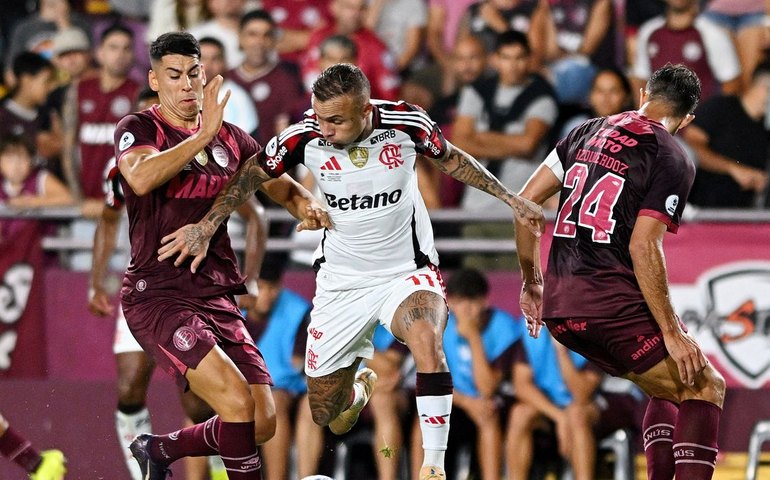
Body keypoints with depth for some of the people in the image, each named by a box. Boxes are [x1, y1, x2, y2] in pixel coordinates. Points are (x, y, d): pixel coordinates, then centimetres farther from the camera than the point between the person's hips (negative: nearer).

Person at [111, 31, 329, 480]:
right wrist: (203, 135, -24)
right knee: (236, 399, -25)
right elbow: (141, 178, -26)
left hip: (218, 298, 7)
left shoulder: (231, 138, 14)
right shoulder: (139, 129, -3)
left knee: (263, 422, 1)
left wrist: (308, 205, 1)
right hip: (158, 296, -7)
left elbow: (282, 186, 24)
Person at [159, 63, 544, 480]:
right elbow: (250, 176, -2)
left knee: (426, 340, -36)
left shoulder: (405, 122, -17)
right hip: (341, 284, 2)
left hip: (408, 271, -2)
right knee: (326, 415, 7)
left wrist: (510, 199, 6)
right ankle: (360, 387, 45)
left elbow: (451, 159, 3)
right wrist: (206, 226, -12)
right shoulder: (305, 136, -17)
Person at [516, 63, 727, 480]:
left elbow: (525, 203, 14)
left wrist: (531, 282, 23)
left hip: (559, 310, 7)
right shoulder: (672, 160, -5)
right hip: (614, 304, -7)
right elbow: (643, 248, -14)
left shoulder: (587, 132, 15)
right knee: (705, 387, 4)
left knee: (667, 389, 22)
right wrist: (671, 333, -11)